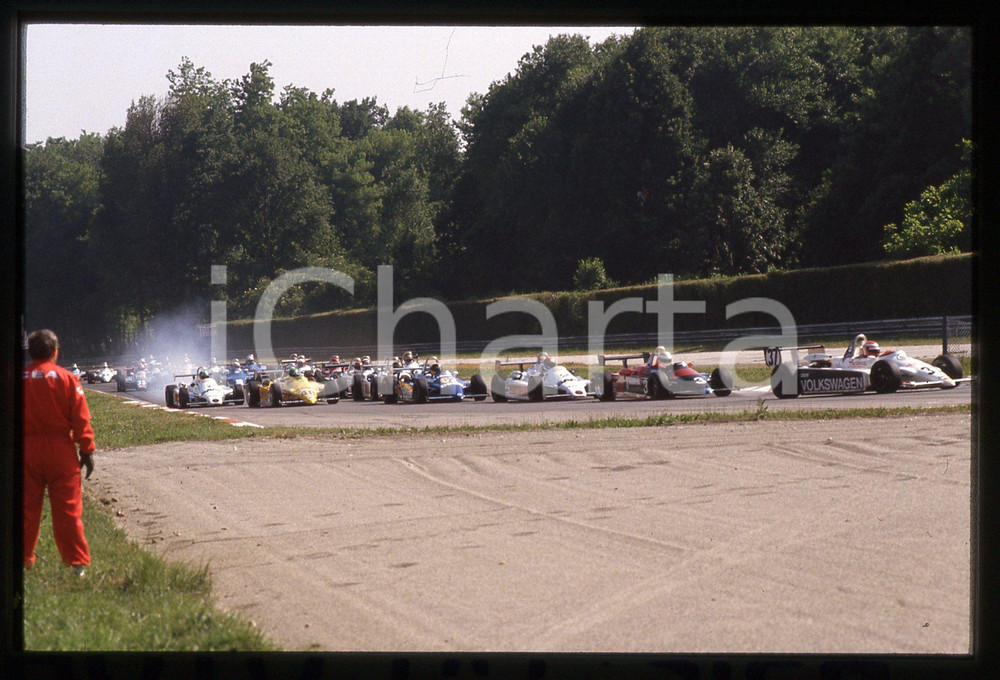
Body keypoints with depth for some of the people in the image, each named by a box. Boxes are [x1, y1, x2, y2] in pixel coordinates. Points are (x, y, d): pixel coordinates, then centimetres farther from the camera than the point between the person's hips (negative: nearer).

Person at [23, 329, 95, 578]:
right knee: (67, 508, 1)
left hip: (26, 451, 1)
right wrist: (86, 450, 0)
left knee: (27, 508, 9)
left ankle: (23, 561, 13)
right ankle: (77, 563, 2)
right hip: (60, 450, -1)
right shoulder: (67, 379, -4)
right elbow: (81, 418, -6)